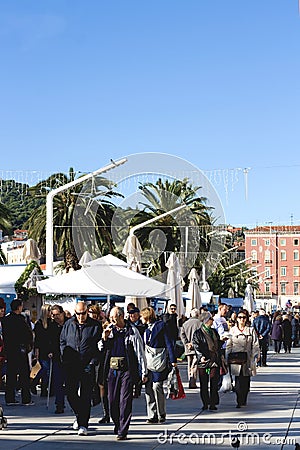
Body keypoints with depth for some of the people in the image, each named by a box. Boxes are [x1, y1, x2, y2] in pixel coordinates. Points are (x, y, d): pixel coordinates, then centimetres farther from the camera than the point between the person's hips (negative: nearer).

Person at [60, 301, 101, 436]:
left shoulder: (95, 326, -1)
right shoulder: (68, 324, 8)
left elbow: (99, 346, -1)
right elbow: (62, 342, 15)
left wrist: (92, 362, -9)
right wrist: (65, 360, 4)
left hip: (88, 367, -3)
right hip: (71, 366, 3)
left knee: (85, 396, -2)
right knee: (70, 393, 4)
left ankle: (83, 424, 4)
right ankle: (80, 415, 29)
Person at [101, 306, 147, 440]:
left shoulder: (132, 331, -3)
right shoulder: (109, 330, 10)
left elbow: (140, 353, -2)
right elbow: (101, 350, 17)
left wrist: (143, 372, -5)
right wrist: (104, 339, -3)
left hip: (127, 370, -4)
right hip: (112, 369, 4)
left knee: (125, 401, -6)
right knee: (112, 400, 5)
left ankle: (122, 431, -3)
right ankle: (117, 425, 25)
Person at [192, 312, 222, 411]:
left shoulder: (214, 332, 17)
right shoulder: (198, 333, 0)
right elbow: (196, 347, -9)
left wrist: (222, 340, 8)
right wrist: (201, 356, -22)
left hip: (215, 361, 4)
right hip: (203, 361, -4)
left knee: (214, 383, -3)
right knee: (204, 383, 2)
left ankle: (213, 403, 0)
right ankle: (205, 403, 10)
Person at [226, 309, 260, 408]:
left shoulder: (251, 330, 7)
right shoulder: (233, 330, 9)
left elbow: (255, 345, 8)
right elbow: (229, 345, 12)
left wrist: (255, 356, -1)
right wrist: (228, 358, 7)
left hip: (247, 359, 1)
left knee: (246, 381, 2)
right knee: (238, 381, -9)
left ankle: (244, 400, 14)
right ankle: (239, 401, -7)